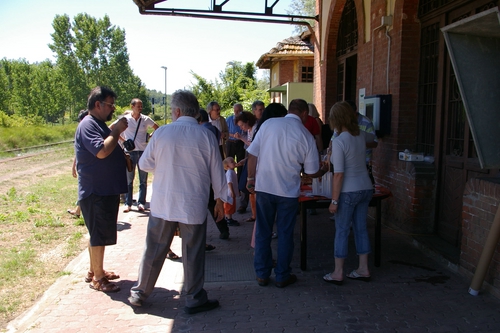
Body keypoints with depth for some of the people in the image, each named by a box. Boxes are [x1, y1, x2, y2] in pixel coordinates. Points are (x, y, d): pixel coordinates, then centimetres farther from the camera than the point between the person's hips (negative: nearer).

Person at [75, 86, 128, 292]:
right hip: (96, 191, -10)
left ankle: (95, 270, 30)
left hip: (106, 190, 10)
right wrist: (117, 131, -20)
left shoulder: (100, 125, 16)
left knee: (100, 234, 18)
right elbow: (101, 151, -29)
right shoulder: (88, 125, -16)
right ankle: (97, 278, 9)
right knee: (99, 235, -2)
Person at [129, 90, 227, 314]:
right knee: (192, 254, 9)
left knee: (154, 251, 14)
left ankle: (139, 293, 27)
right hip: (194, 205, -1)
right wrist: (220, 200, 9)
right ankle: (194, 299, 19)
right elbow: (216, 172, -2)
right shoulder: (206, 136, -6)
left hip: (162, 203, 2)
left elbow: (144, 164, 6)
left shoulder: (162, 133, -4)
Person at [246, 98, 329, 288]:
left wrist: (251, 177, 8)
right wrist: (325, 171, 22)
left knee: (263, 232, 13)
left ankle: (262, 274, 23)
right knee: (285, 234, 12)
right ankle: (282, 276, 23)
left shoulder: (268, 124, -3)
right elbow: (312, 172, 1)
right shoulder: (306, 136, -5)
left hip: (264, 187, 2)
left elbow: (252, 153, -4)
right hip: (288, 191, -1)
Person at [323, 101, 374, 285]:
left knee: (341, 232, 5)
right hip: (365, 188, 7)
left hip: (349, 192, -7)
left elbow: (339, 175, -20)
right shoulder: (361, 135, 2)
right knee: (361, 229, 16)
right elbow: (372, 138, 30)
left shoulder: (339, 142, -18)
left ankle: (338, 273, 14)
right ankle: (363, 269, 25)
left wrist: (334, 200, -14)